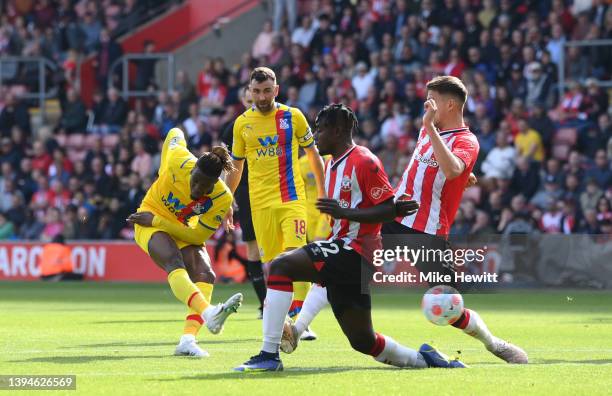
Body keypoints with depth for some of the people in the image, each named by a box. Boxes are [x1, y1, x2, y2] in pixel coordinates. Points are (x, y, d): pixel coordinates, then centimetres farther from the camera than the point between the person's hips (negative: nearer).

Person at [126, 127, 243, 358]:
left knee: (205, 275, -21)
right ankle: (208, 313, -56)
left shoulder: (222, 199, -25)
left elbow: (198, 236, -19)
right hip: (150, 223, -3)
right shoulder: (178, 160, -26)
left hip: (184, 231, 3)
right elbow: (175, 134, -2)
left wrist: (156, 220, -24)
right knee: (175, 264, -32)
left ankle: (187, 340, -30)